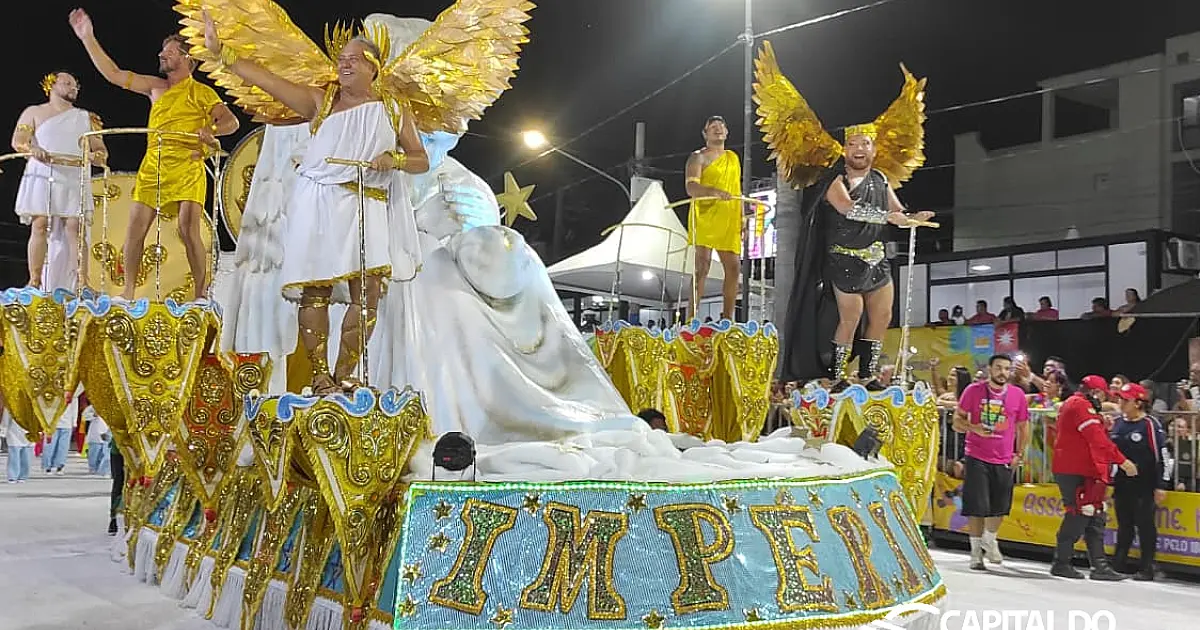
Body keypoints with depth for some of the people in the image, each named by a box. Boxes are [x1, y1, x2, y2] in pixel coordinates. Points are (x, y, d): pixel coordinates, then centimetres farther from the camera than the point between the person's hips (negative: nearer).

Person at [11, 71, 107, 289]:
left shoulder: (86, 118, 22)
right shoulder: (34, 112, 17)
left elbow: (101, 152, 17)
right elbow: (18, 141, 5)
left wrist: (93, 157, -7)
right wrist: (33, 150, -17)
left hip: (74, 179, 1)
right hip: (42, 176, -1)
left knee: (75, 227, -11)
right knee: (39, 226, -9)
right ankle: (35, 282, -9)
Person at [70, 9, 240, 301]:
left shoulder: (202, 93, 4)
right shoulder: (156, 87, 19)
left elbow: (231, 121, -5)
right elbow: (114, 74, 18)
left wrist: (210, 130, -26)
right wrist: (88, 38, 15)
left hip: (187, 167, -5)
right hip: (152, 166, 5)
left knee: (188, 229, -15)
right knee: (135, 227, -2)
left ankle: (202, 293, -12)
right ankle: (128, 290, 5)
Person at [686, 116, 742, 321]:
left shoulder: (733, 157, 21)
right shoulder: (698, 157, 1)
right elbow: (691, 188, -14)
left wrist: (741, 219, 16)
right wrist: (714, 191, -32)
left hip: (729, 220, 6)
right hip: (704, 217, -6)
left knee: (734, 267, 2)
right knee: (703, 265, -13)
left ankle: (727, 318, 11)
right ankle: (692, 318, -13)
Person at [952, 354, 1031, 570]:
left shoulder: (1017, 394, 3)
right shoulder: (974, 390, -4)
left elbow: (1023, 426, 14)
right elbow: (957, 420, 1)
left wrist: (1019, 454, 8)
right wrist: (974, 428, -18)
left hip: (1005, 461, 3)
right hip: (977, 458, -3)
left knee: (1000, 508, 10)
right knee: (977, 508, -2)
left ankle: (990, 540, 36)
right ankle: (976, 551, 13)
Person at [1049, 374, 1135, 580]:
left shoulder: (1070, 404, 21)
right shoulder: (1081, 405, -13)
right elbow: (1097, 439, -20)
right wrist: (1122, 460, -20)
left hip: (1080, 470, 11)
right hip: (1075, 471, -11)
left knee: (1094, 518, 10)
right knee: (1079, 515, -6)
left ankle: (1100, 565, 11)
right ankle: (1062, 562, 1)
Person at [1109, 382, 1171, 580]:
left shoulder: (1150, 424, -12)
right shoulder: (1118, 423, 9)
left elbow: (1163, 456, -12)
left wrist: (1162, 485, -14)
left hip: (1145, 487, -6)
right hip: (1122, 485, 6)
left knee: (1145, 526, 0)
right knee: (1124, 525, 13)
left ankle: (1147, 569, 7)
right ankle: (1119, 563, 22)